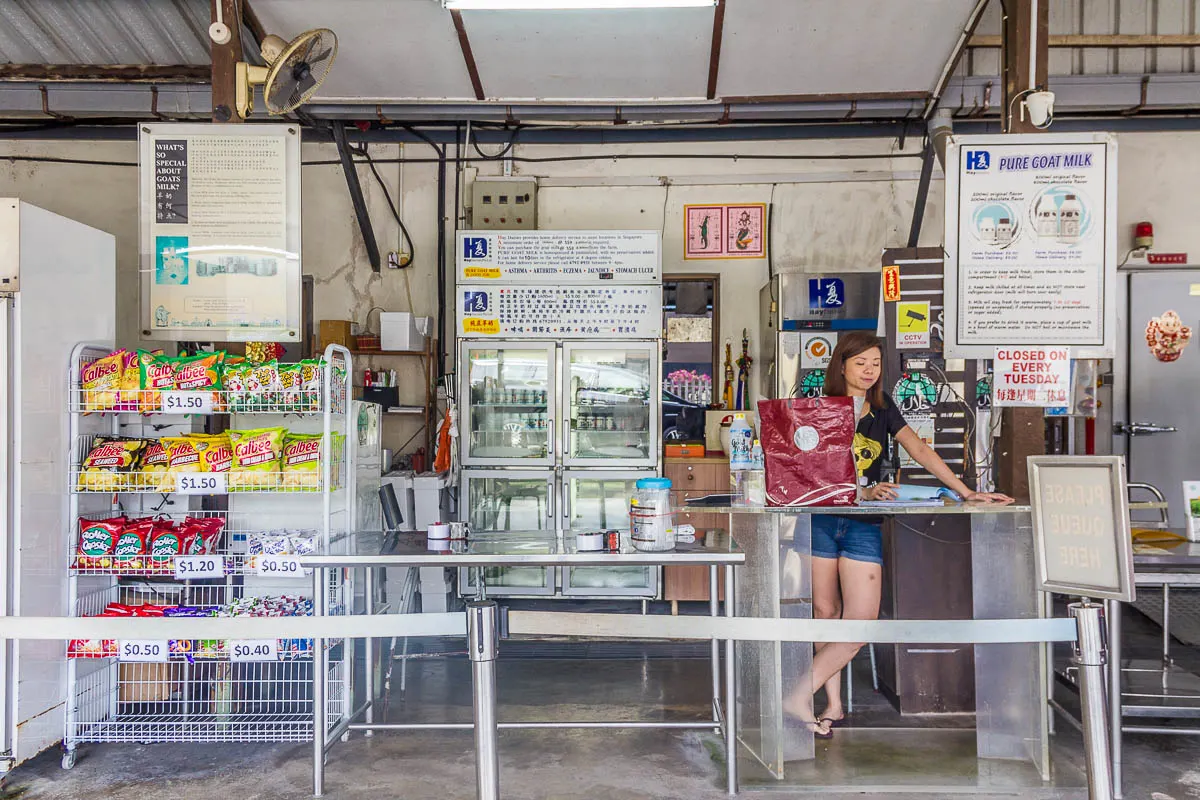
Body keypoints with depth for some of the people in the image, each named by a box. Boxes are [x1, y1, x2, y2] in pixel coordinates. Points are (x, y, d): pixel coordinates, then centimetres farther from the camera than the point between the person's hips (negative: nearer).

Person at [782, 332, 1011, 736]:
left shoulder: (881, 406, 10)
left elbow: (919, 449, 4)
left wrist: (966, 493, -3)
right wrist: (863, 492, -24)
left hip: (863, 524, 3)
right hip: (822, 518, -2)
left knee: (862, 620, -7)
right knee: (825, 612, 4)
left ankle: (800, 697, -1)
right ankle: (834, 704, 15)